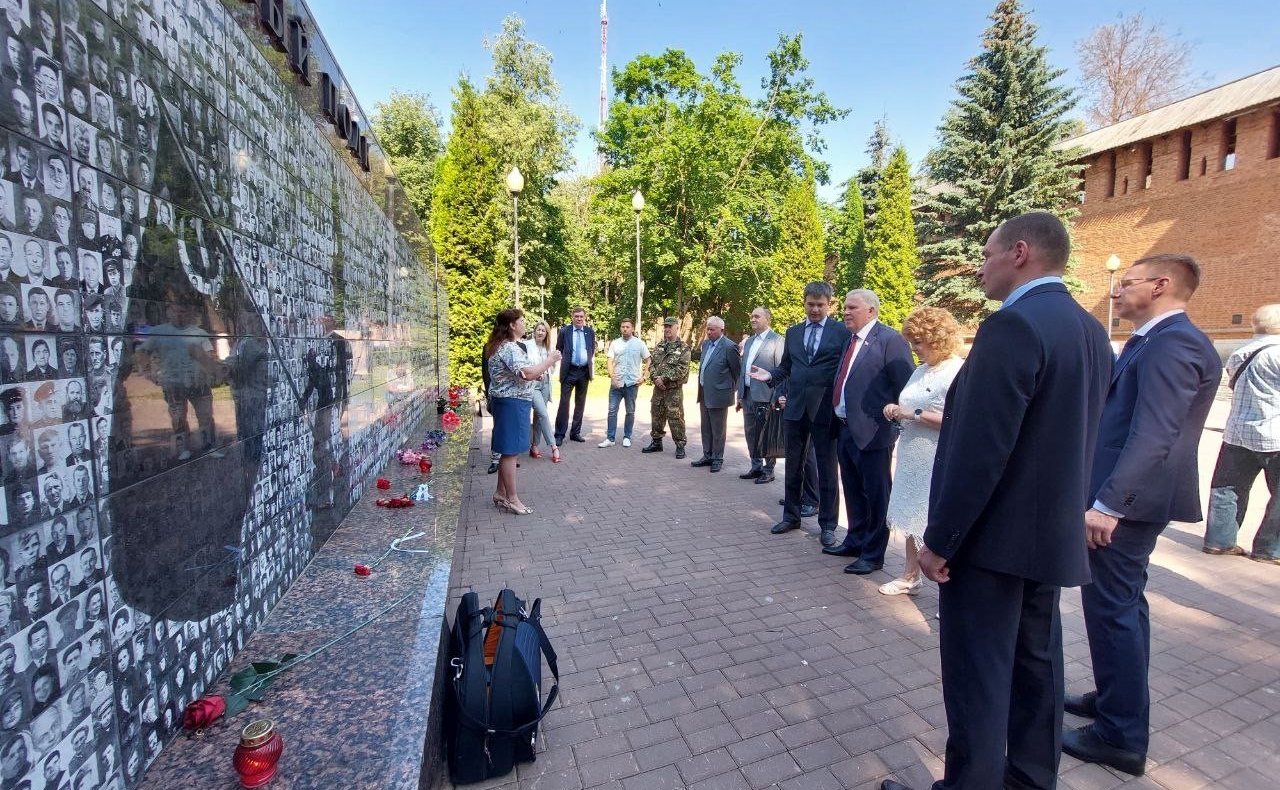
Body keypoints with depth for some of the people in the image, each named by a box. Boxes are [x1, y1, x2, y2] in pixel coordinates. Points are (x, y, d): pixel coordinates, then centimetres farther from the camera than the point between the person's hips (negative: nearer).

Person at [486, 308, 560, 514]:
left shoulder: (501, 346, 16)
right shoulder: (510, 348, -18)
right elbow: (528, 374, -29)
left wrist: (535, 374, 11)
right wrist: (549, 361, -16)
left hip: (508, 402, 11)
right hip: (512, 403, -11)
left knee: (507, 450, 16)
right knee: (510, 451, -3)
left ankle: (501, 493, 26)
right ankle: (511, 499, 5)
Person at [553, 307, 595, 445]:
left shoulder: (590, 331, 6)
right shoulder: (564, 331, 0)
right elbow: (558, 350, 9)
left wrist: (592, 365, 7)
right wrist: (563, 360, 1)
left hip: (584, 371, 3)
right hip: (569, 371, -3)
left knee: (580, 403, 9)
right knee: (564, 402, -5)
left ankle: (575, 433, 18)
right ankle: (559, 434, 1)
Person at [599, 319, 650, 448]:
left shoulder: (639, 343, 0)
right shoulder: (615, 343, 5)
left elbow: (648, 361, 4)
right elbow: (610, 361, 4)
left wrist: (643, 376, -5)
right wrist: (612, 377, -8)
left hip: (632, 383, -1)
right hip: (616, 383, 1)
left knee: (630, 412, 9)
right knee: (612, 411, 1)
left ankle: (627, 437, 20)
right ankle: (610, 438, 6)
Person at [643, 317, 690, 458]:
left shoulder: (683, 348, -7)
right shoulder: (659, 346, 12)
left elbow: (682, 369, -15)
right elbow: (652, 364, 10)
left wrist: (664, 378, -17)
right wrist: (656, 378, -8)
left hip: (674, 389, -6)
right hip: (658, 387, 6)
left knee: (675, 418, -4)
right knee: (656, 415, 12)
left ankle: (680, 445, 7)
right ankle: (656, 442, 26)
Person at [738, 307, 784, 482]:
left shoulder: (777, 340, -8)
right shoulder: (749, 341, 16)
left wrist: (776, 398, -17)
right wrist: (740, 395, 15)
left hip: (765, 397, -7)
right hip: (748, 395, 7)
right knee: (751, 433, 13)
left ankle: (768, 470, 15)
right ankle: (756, 467, 26)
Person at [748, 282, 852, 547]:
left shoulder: (842, 332, -2)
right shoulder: (793, 332, 12)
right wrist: (770, 375, -4)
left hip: (825, 409, -4)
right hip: (795, 407, 4)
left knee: (826, 469, 5)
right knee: (793, 465, 14)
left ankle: (827, 524, 18)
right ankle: (791, 515, 29)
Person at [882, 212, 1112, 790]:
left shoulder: (1012, 325, -21)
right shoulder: (1091, 330, 8)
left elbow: (979, 451, -24)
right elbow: (1068, 435, 13)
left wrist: (939, 539, -17)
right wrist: (1062, 512, 20)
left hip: (996, 536, -9)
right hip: (1053, 532, 9)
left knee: (976, 676, 4)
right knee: (1036, 666, 20)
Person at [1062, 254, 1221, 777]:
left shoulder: (1172, 343, -17)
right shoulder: (1155, 341, 14)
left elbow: (1152, 435, -26)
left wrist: (1107, 504, -28)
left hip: (1128, 497, -10)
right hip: (1126, 494, 10)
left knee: (1111, 605, -1)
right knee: (1122, 601, 20)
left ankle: (1122, 736, 13)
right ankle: (1117, 697, 37)